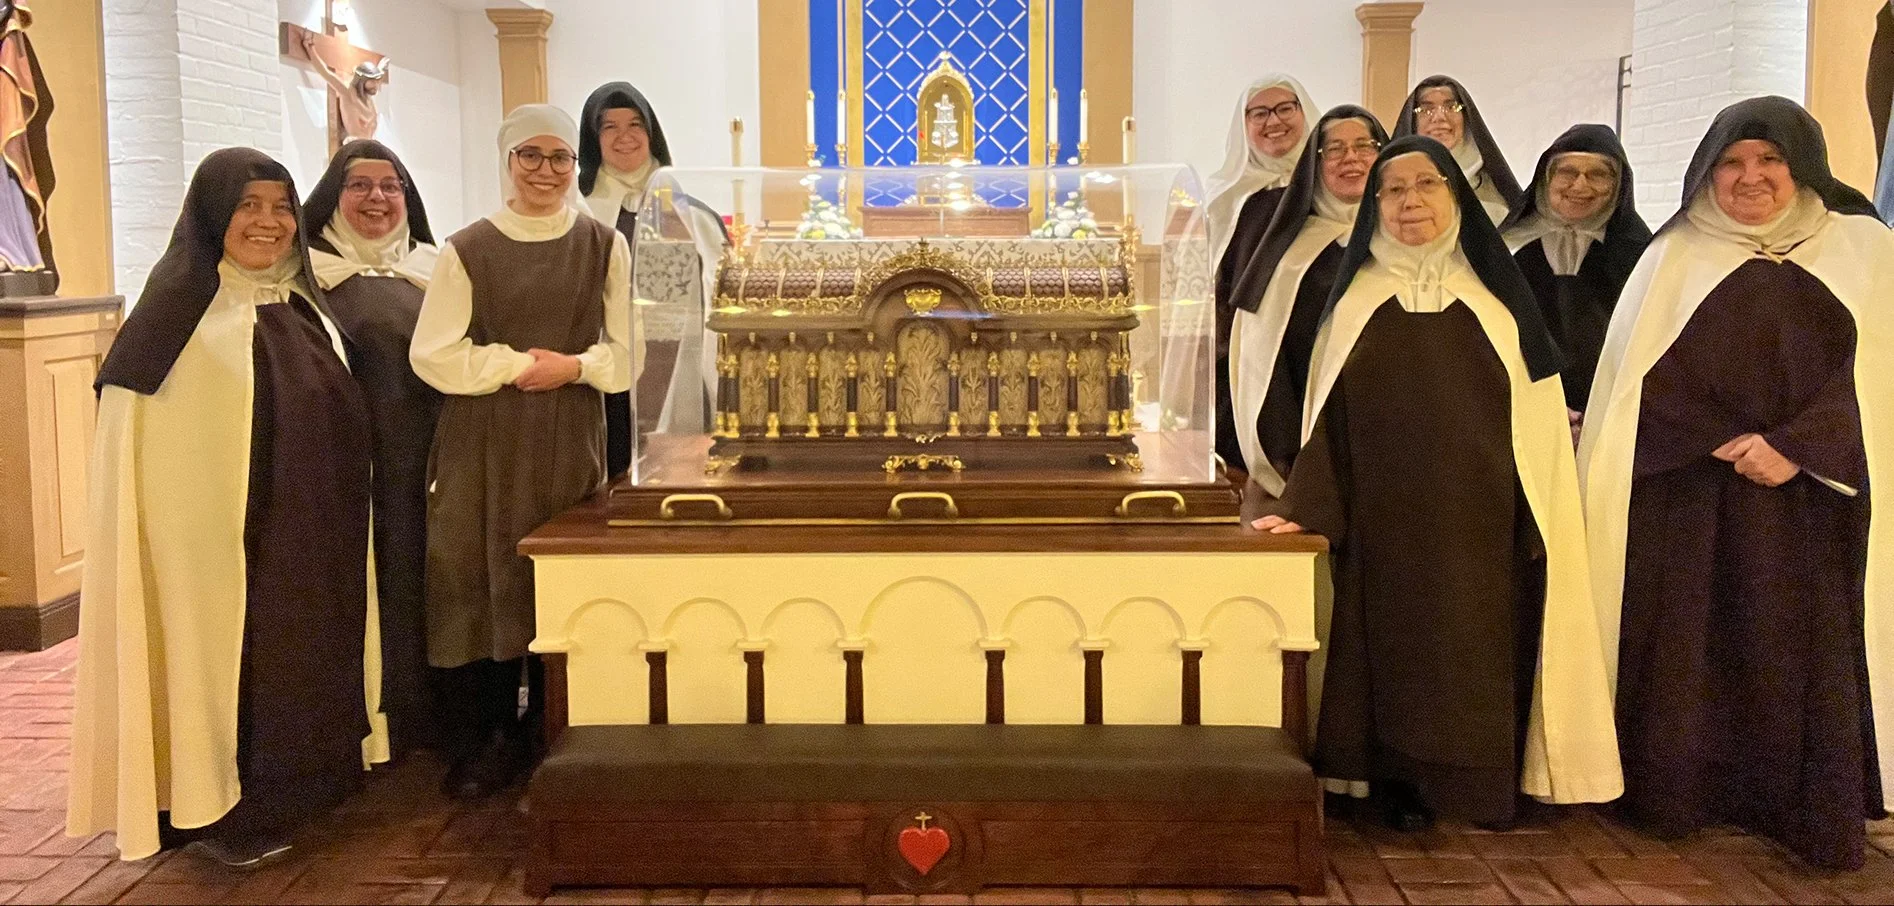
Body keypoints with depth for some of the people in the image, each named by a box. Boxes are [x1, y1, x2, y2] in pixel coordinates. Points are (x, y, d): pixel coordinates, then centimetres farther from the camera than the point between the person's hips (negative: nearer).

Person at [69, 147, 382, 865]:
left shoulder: (303, 304, 10)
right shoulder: (179, 305, -10)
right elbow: (138, 439, -14)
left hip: (312, 530, 7)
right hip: (223, 535, -7)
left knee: (302, 652, 14)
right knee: (229, 651, 2)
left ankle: (300, 789, 28)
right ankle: (221, 808, 16)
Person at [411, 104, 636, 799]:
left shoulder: (605, 247, 6)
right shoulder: (467, 250, 3)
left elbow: (626, 352, 5)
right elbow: (433, 354, -2)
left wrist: (572, 366, -13)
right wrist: (517, 363, -10)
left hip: (571, 442, 1)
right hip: (483, 443, 0)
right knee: (480, 581, 0)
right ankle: (480, 742, 12)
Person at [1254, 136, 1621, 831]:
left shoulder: (1495, 296, 5)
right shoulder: (1359, 299, 6)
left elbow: (1535, 416, 3)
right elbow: (1331, 414, 2)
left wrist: (1536, 525, -6)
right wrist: (1304, 510, -8)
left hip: (1479, 524, 0)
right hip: (1387, 522, 0)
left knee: (1478, 652, 3)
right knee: (1393, 649, 2)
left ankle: (1483, 785, 18)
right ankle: (1401, 786, 14)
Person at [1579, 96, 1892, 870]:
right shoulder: (1675, 255, 8)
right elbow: (1646, 373, 1)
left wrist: (1795, 449, -13)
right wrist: (1730, 443, -11)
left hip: (1815, 493, 0)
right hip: (1686, 492, 0)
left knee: (1808, 652, -1)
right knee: (1685, 647, 0)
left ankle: (1814, 813, 9)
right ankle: (1675, 795, 10)